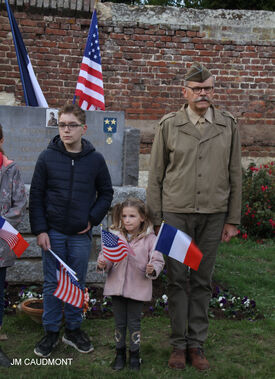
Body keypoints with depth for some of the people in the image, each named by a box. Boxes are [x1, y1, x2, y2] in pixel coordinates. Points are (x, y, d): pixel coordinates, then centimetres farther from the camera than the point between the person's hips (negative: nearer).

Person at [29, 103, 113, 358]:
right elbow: (36, 196, 0)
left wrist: (93, 219, -3)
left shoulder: (95, 160, -1)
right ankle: (51, 332, 20)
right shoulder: (47, 157, -3)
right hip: (53, 233, 0)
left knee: (78, 284, 10)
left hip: (81, 235, 1)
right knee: (52, 284, 7)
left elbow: (106, 193, 9)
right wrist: (40, 230, -6)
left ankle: (73, 329, 26)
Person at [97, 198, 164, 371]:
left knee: (134, 323, 8)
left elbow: (158, 260, -4)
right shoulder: (114, 236, 1)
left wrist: (152, 270, -23)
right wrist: (103, 263, -12)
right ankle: (120, 353, 29)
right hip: (117, 286, 3)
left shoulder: (150, 238, -6)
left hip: (138, 289, -2)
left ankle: (135, 355, 24)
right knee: (119, 322, 13)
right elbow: (106, 255, 8)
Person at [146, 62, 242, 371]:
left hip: (213, 215, 1)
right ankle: (178, 344, 17)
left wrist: (232, 219, 5)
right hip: (176, 213, -1)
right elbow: (155, 175, 3)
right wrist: (156, 219, -1)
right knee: (177, 280, 4)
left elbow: (235, 175, 8)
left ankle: (197, 344, 20)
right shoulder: (169, 125, 0)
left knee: (202, 281, 8)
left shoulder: (228, 126, 5)